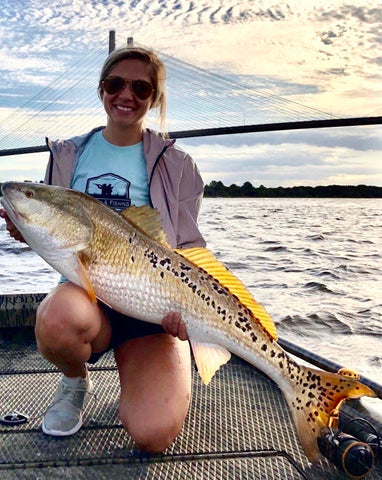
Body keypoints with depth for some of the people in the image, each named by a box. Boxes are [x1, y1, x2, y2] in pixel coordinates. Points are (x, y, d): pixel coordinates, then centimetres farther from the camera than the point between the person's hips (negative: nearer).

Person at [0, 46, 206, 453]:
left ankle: (140, 374, 17)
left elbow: (189, 249, 2)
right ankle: (76, 380, 2)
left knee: (153, 435, -21)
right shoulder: (68, 155, 10)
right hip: (84, 287, 2)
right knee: (57, 321, -37)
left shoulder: (176, 165, 4)